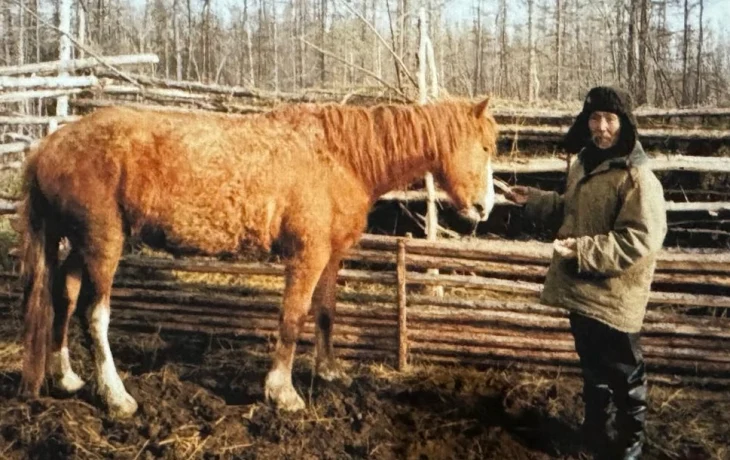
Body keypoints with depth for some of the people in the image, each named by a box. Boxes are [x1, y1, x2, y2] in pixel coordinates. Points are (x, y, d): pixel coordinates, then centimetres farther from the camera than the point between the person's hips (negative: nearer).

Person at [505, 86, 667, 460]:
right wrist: (533, 200, 11)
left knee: (622, 373, 7)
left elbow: (641, 239, -25)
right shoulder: (584, 163, 8)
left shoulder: (637, 177, -19)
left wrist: (583, 251, -30)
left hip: (614, 296, -8)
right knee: (592, 369, 22)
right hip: (581, 288, 8)